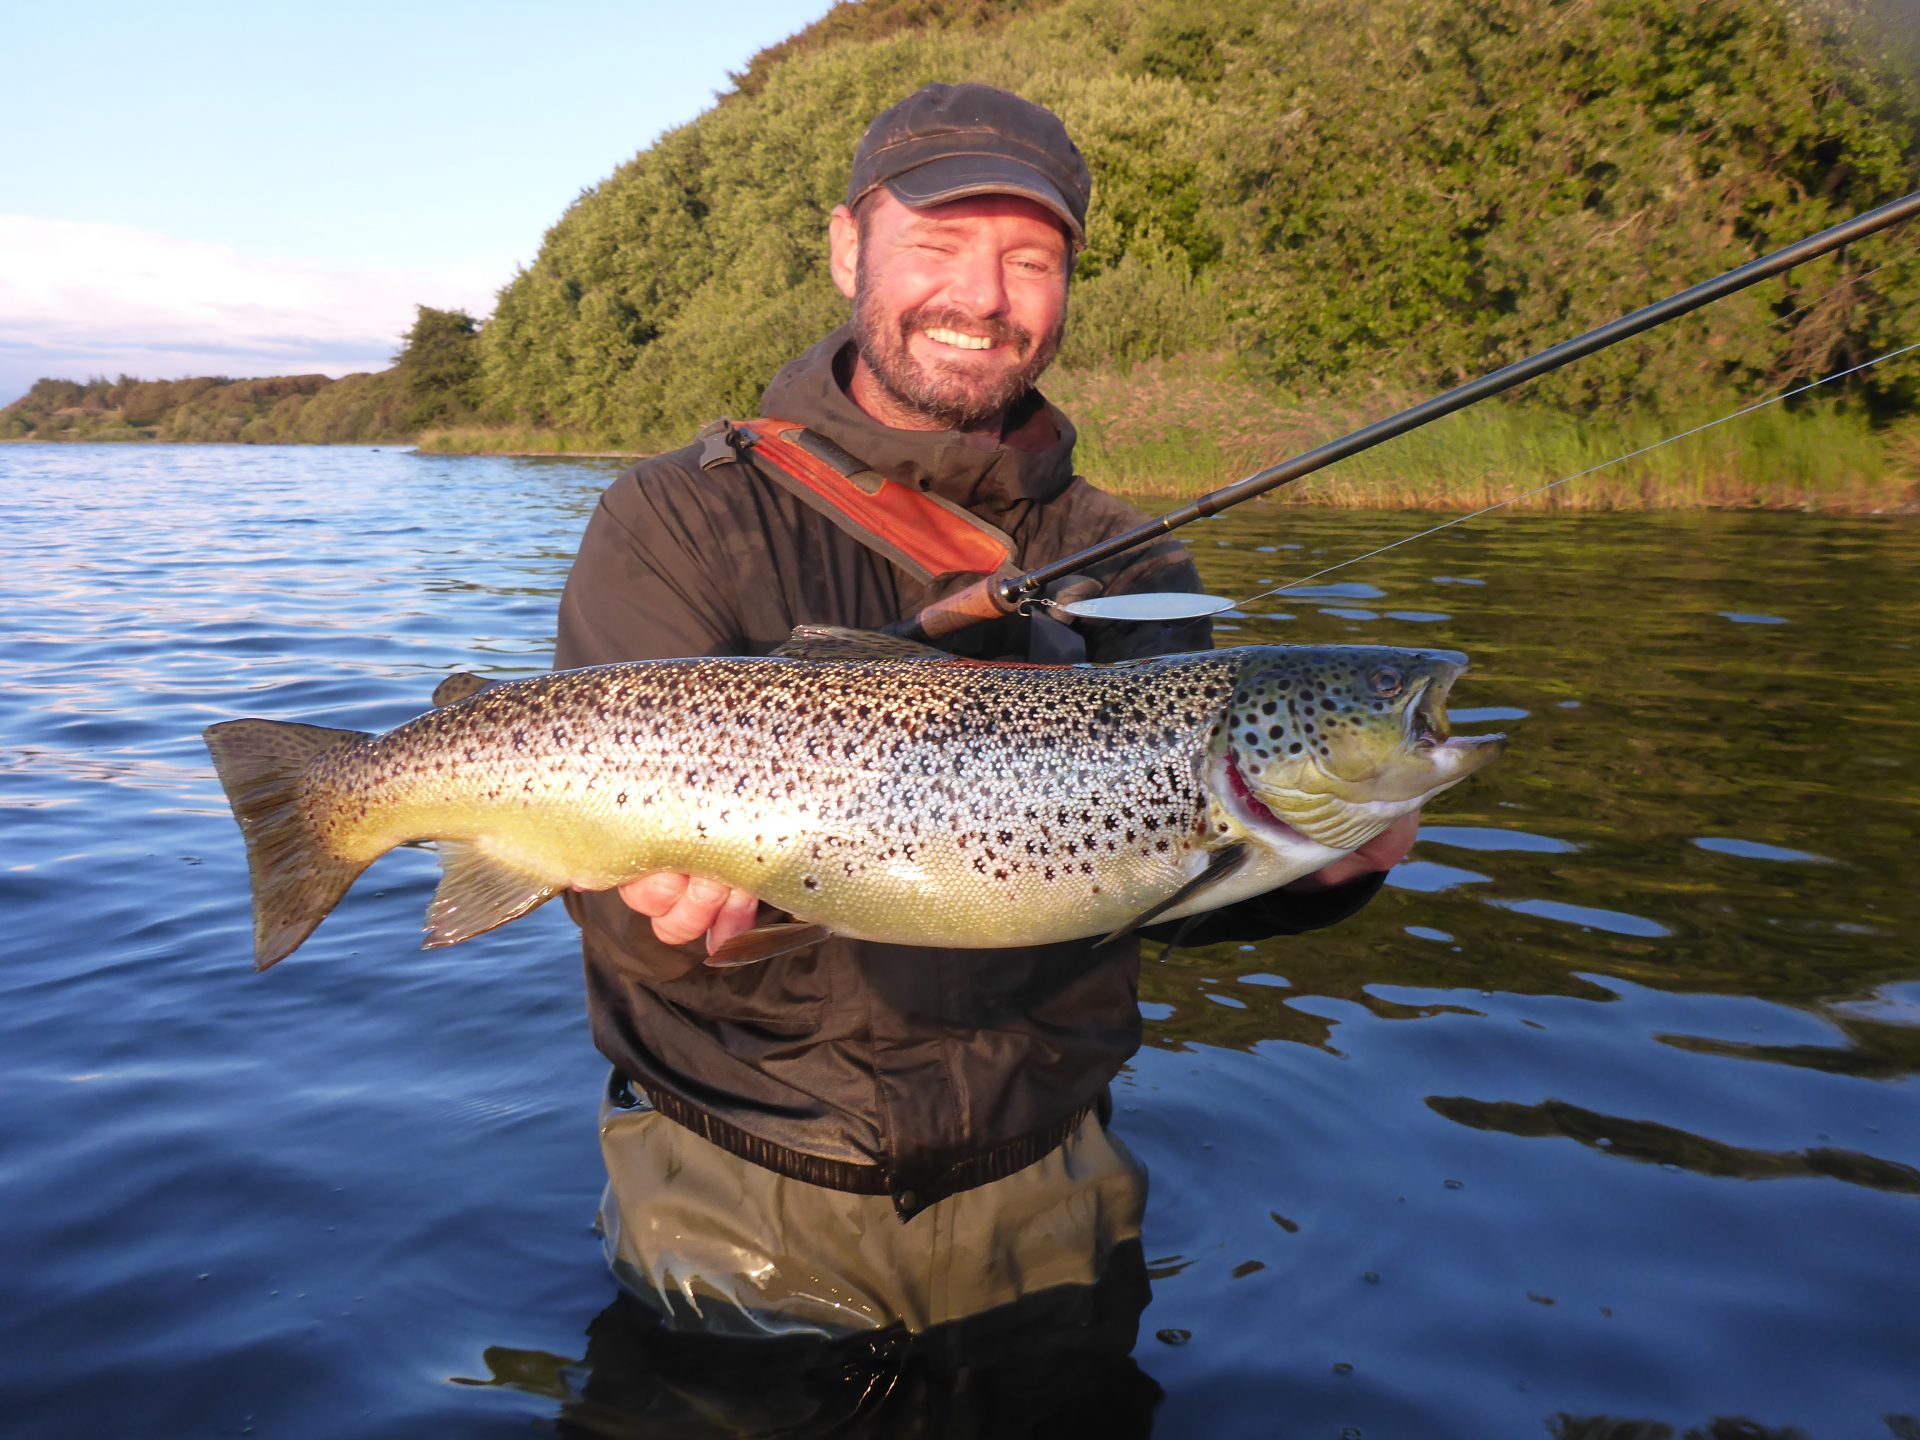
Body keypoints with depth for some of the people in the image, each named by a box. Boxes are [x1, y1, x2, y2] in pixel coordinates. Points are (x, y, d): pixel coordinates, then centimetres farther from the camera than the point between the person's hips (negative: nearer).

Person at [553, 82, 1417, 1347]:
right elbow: (640, 942, -14)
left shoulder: (1130, 569, 3)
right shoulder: (680, 522, -7)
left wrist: (1324, 865, -26)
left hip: (1035, 1197, 4)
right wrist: (675, 908, -36)